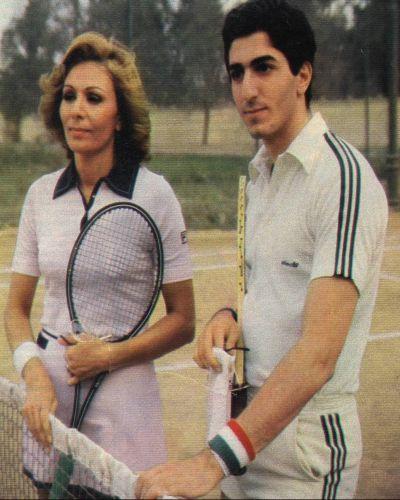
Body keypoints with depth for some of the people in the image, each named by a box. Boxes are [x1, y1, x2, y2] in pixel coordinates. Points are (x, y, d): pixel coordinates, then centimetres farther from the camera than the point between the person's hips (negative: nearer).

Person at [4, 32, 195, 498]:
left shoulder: (154, 193, -7)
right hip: (49, 394, 3)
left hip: (124, 398, -3)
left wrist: (110, 355, -16)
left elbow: (182, 320, -4)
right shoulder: (41, 194, 4)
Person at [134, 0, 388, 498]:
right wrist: (227, 313, -1)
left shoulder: (344, 178, -18)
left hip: (306, 434, -7)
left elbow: (318, 353, -27)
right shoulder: (259, 173, 9)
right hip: (249, 420, 7)